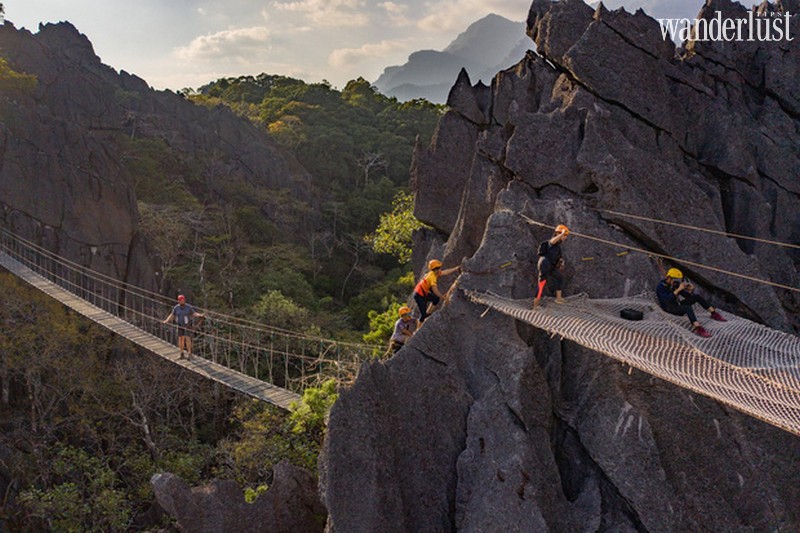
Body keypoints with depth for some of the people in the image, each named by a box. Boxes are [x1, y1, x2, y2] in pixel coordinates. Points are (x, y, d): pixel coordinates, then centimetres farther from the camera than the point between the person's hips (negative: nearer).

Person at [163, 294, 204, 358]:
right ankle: (181, 353, 15)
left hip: (187, 325, -3)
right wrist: (167, 321, -13)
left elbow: (194, 313, -7)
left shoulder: (189, 307, -9)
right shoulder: (176, 308, -3)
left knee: (187, 338, -12)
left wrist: (200, 315, -24)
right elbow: (172, 315, 1)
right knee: (180, 339, 3)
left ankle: (189, 353, -5)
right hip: (180, 326, 3)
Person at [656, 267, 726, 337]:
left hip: (677, 305, 8)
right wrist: (678, 289, -37)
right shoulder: (660, 287, -19)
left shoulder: (675, 285, 3)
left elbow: (686, 295, 7)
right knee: (687, 307, -36)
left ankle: (714, 313, -2)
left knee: (697, 296, -5)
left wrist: (690, 290, -16)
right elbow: (667, 300, -35)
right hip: (670, 309, -8)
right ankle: (697, 327, -55)